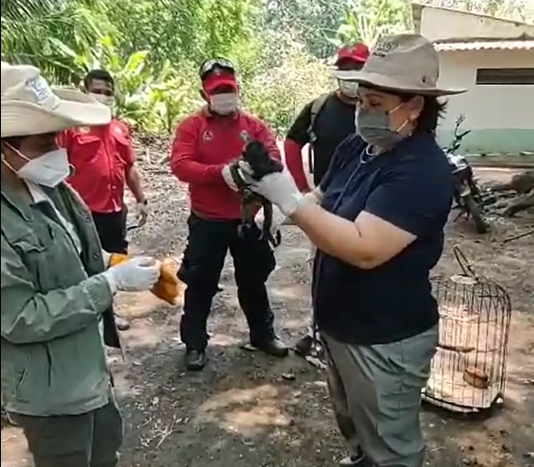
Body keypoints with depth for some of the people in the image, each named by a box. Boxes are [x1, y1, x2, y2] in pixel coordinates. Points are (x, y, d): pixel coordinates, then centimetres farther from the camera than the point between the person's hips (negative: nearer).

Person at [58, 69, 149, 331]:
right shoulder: (72, 126, -7)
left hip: (115, 209, 6)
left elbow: (130, 167, 17)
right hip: (84, 210, -6)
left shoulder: (121, 128, 11)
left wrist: (141, 199, 16)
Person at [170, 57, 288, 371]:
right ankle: (194, 344, 21)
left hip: (246, 218, 3)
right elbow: (180, 165, -17)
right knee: (201, 284, 6)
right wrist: (221, 172, -30)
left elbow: (273, 156, -8)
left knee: (254, 279, 17)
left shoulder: (253, 125, 5)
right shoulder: (191, 126, -3)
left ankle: (263, 334, 35)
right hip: (207, 221, -3)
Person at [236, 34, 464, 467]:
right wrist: (271, 189, -10)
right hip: (342, 324, 9)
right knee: (355, 426, 31)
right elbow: (324, 205, 9)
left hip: (385, 339, -8)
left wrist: (289, 199, -31)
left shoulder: (421, 171, -26)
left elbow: (364, 249, -33)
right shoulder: (356, 146, 1)